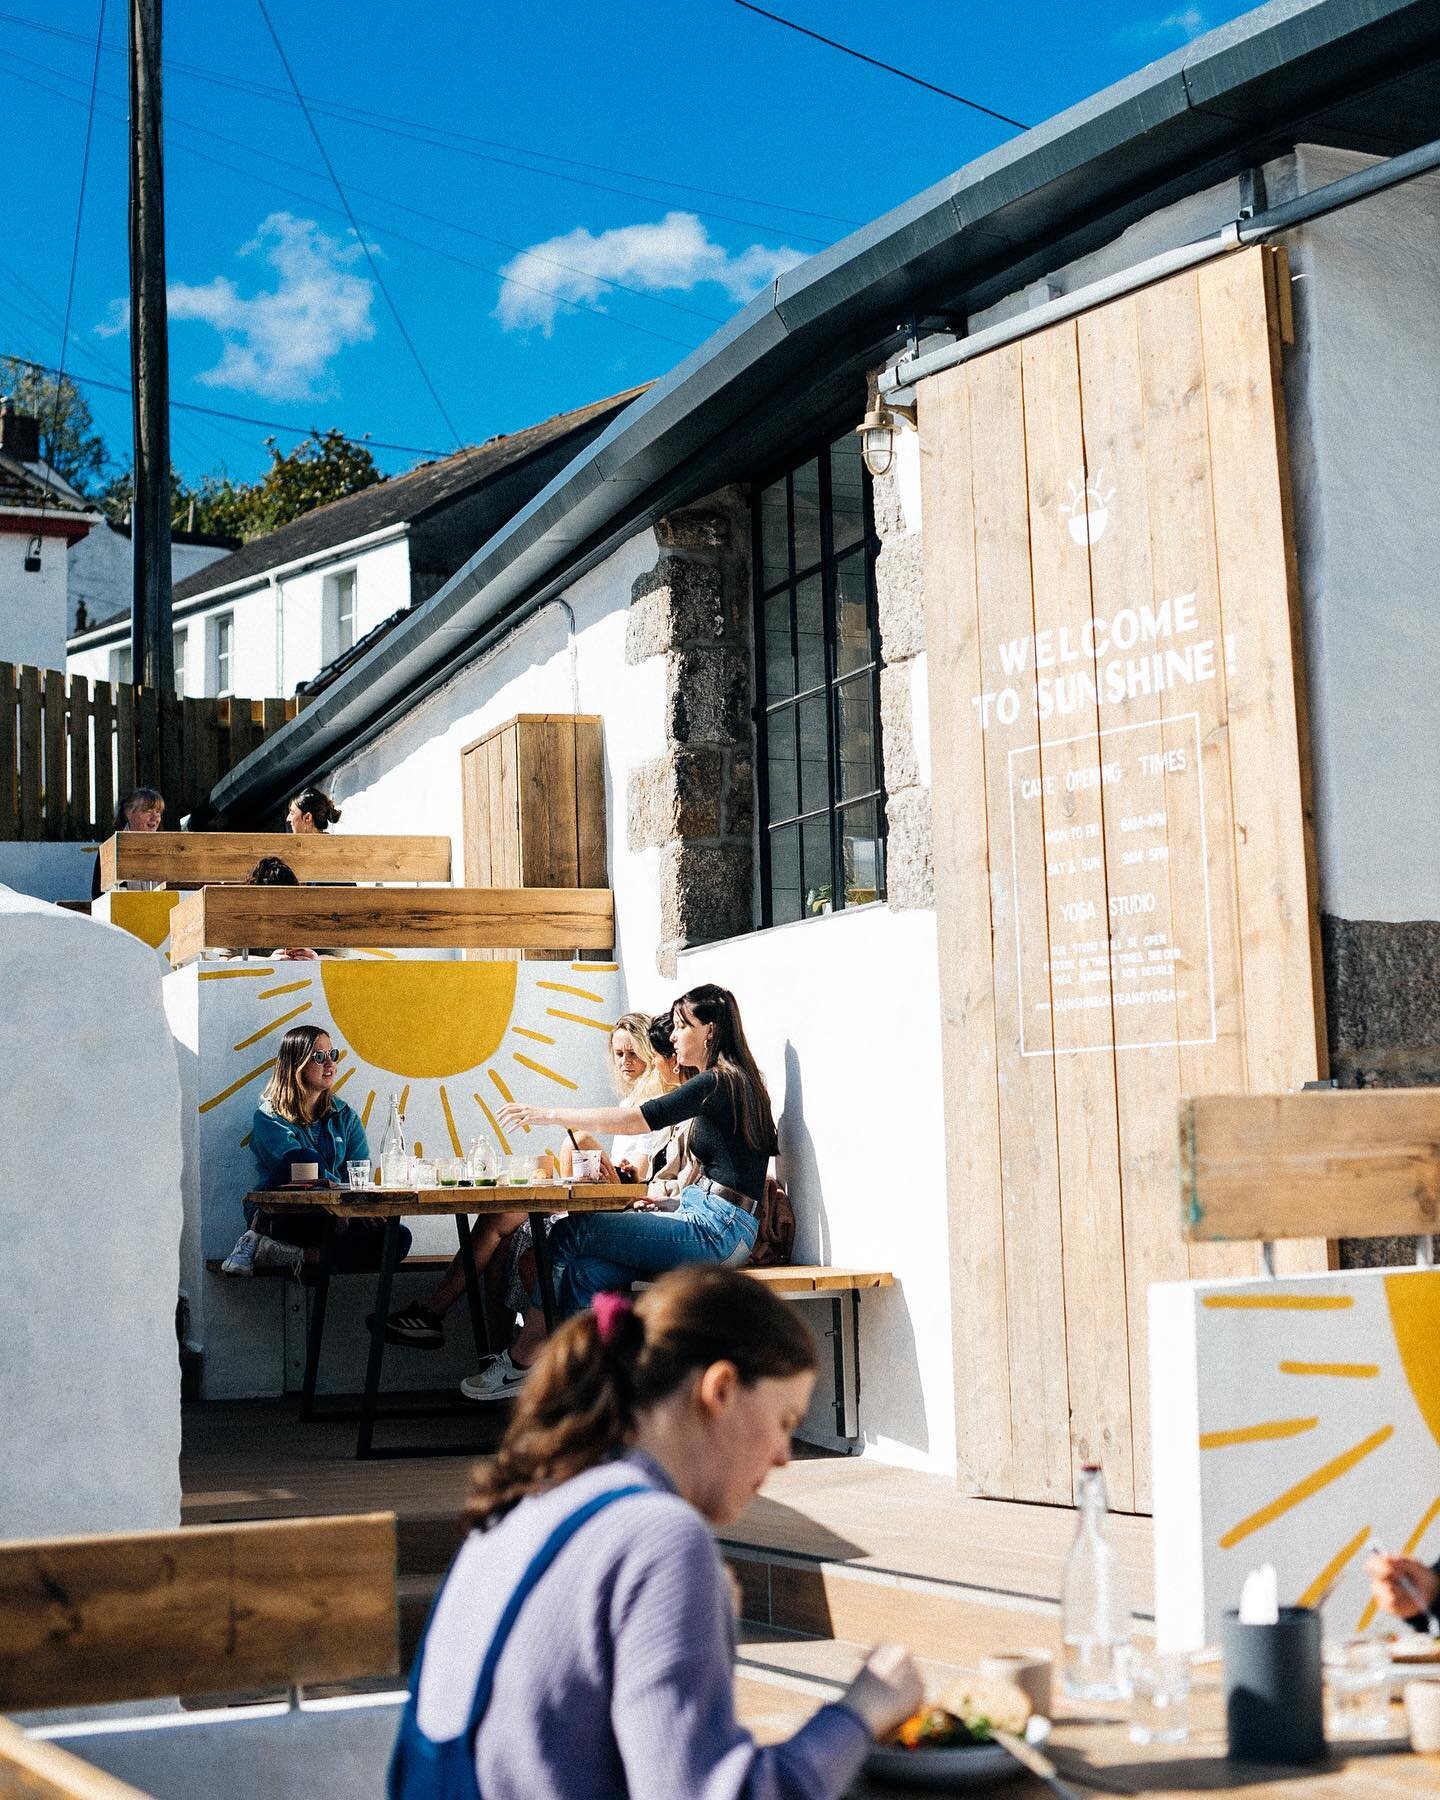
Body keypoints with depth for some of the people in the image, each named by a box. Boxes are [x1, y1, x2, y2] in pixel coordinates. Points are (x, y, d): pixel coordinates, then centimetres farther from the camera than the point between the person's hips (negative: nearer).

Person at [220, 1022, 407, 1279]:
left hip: (331, 1221, 6)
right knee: (302, 1159, -35)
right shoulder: (269, 1117, -1)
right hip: (276, 1217, -5)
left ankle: (290, 1256, -28)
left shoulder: (345, 1116, 15)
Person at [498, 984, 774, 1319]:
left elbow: (632, 1119, -16)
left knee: (568, 1235, -9)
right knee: (584, 1273, -9)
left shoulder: (717, 1083, -10)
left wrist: (546, 1114, -13)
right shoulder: (731, 1081, 21)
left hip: (717, 1229, -9)